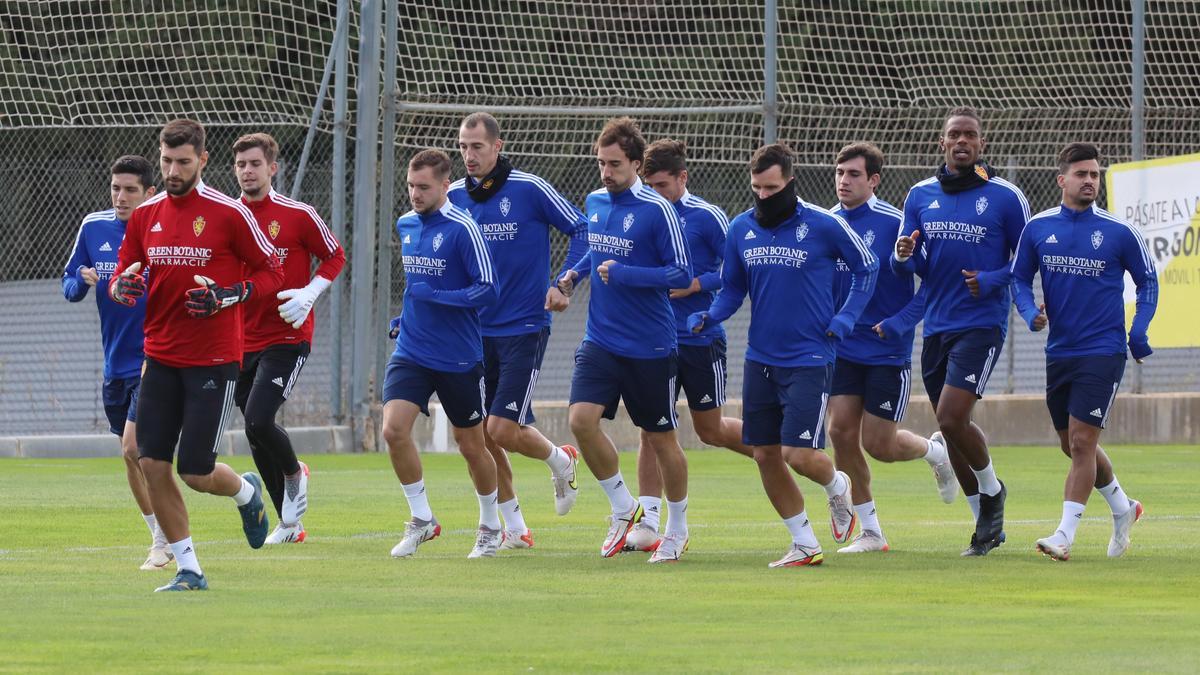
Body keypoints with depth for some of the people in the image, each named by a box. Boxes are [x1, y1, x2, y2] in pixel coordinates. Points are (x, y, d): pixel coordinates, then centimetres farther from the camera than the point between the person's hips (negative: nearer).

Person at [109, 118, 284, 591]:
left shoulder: (229, 213, -8)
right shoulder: (145, 215, 6)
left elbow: (271, 272, -3)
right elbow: (121, 276, 14)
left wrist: (227, 296, -18)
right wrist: (122, 286, -10)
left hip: (213, 361, -5)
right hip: (160, 357, 5)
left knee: (195, 473, -6)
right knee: (152, 463, -4)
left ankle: (247, 493, 30)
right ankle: (188, 570, 7)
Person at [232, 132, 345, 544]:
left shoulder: (298, 215, -5)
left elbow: (334, 256, 4)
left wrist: (309, 294, -10)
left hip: (287, 337, -5)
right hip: (243, 340, 5)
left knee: (258, 420, -20)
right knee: (255, 433, 6)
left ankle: (294, 473, 12)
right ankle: (289, 523, 20)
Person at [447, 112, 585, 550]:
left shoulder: (529, 190, -9)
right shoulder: (455, 197, 4)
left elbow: (580, 230, -4)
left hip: (524, 329, -5)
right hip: (478, 330, 5)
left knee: (503, 429, -12)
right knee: (480, 436, 1)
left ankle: (560, 460, 20)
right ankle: (514, 529, 13)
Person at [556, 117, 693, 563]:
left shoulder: (656, 210, -13)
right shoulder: (595, 202, 6)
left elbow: (682, 274, -14)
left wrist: (623, 274, -22)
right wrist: (576, 273, 6)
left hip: (649, 347, -5)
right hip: (600, 339, 5)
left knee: (660, 438, 6)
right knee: (581, 419, -14)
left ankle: (678, 529, 25)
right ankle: (622, 507, 6)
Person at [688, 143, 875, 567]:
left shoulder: (823, 226, -8)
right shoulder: (740, 229, 3)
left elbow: (867, 268, 5)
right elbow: (732, 288, 13)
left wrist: (845, 319, -5)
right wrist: (709, 317, -7)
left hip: (809, 360, -5)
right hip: (760, 358, 5)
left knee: (799, 455, -13)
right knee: (765, 456, 4)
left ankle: (837, 486, 22)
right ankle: (805, 544, 17)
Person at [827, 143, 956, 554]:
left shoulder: (894, 223, -13)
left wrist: (899, 323, -20)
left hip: (888, 350, -5)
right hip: (844, 347, 5)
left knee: (878, 444, -3)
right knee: (841, 432, -4)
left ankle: (936, 453, 32)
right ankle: (869, 531, 8)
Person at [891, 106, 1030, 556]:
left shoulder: (1005, 197, -3)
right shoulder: (921, 196, 8)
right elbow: (910, 265, 11)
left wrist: (992, 281, -15)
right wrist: (903, 256, -13)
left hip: (981, 324, -5)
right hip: (936, 327, 5)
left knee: (952, 419, -18)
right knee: (951, 428, 9)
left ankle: (991, 489, 9)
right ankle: (987, 522, 24)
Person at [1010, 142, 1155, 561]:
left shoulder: (1118, 232, -4)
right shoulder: (1038, 228, 3)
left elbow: (1148, 282, 7)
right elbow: (1020, 278, 12)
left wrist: (1139, 331, -6)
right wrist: (1030, 313, -8)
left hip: (1103, 352, -5)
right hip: (1059, 351, 5)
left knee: (1082, 441, -12)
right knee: (1073, 446, 14)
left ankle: (1065, 535, -11)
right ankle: (1123, 509, 36)